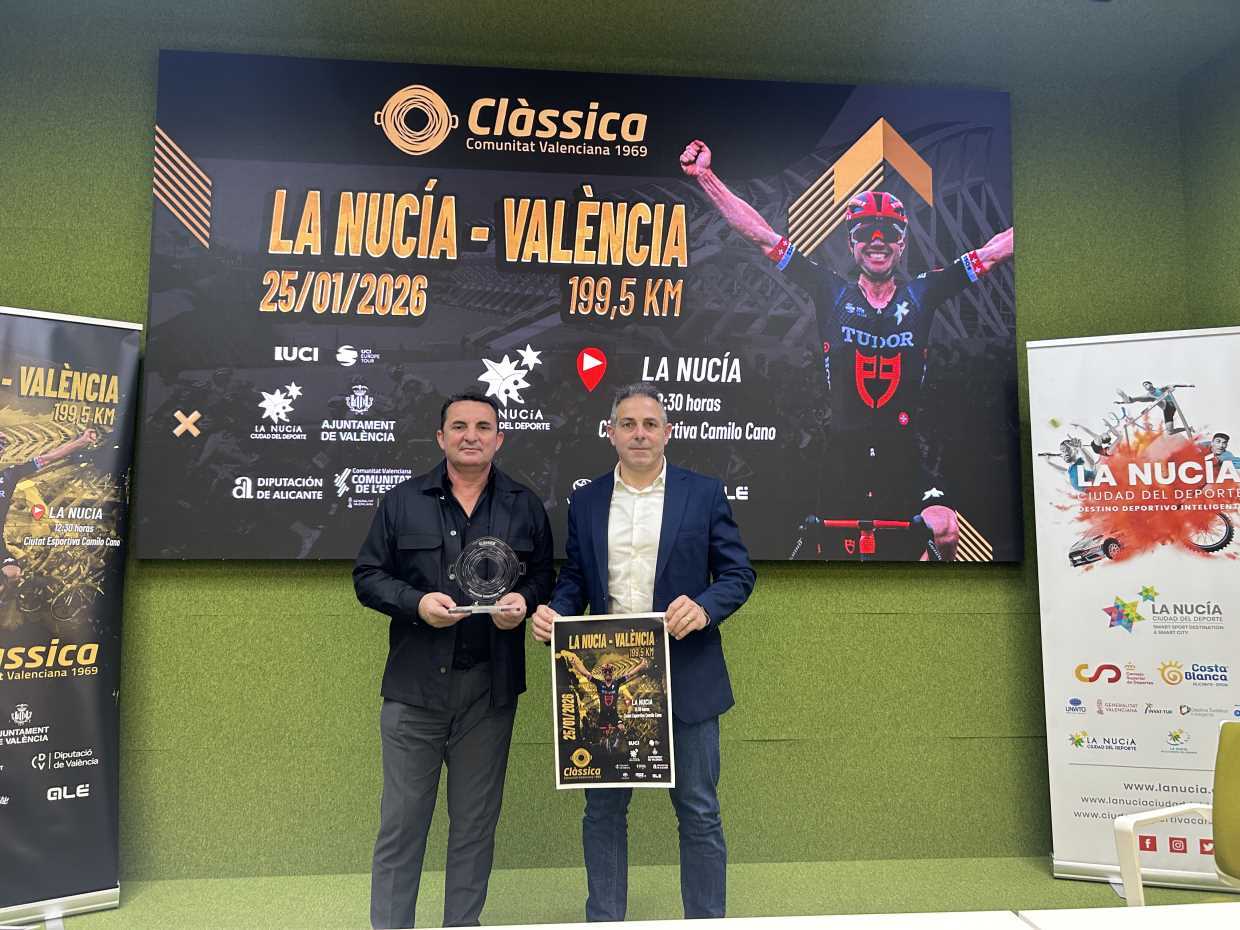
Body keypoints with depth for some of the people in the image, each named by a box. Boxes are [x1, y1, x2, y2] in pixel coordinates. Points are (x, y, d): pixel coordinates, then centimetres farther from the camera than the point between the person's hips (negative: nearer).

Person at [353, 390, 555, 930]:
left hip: (491, 688, 1)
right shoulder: (402, 501, 3)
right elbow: (367, 576, 4)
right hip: (414, 685, -1)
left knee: (476, 823, 13)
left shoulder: (525, 507, 7)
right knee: (401, 822, 6)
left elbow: (546, 577, 10)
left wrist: (523, 599, -11)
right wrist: (416, 602, -13)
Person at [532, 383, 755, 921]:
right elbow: (574, 578, 11)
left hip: (685, 678, -2)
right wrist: (554, 612, -9)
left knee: (698, 812, 9)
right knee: (603, 808, 13)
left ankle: (707, 922, 27)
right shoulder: (585, 501, 7)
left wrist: (705, 606, -19)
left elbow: (738, 573, 0)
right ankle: (604, 923, 31)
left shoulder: (704, 494, 0)